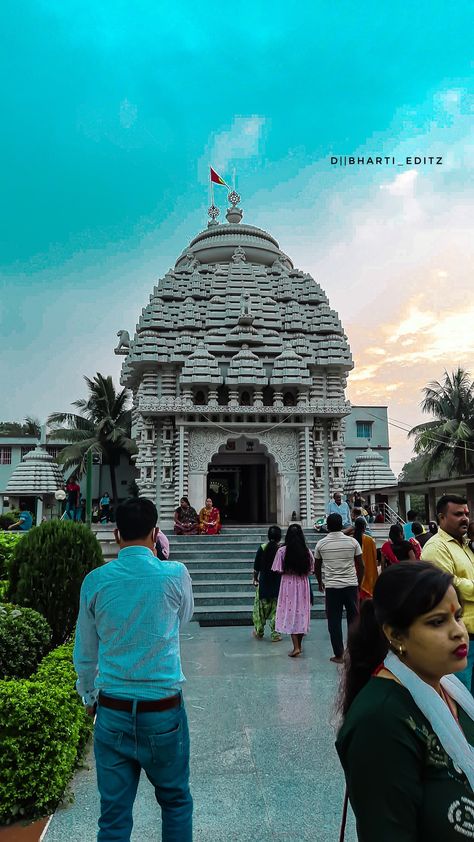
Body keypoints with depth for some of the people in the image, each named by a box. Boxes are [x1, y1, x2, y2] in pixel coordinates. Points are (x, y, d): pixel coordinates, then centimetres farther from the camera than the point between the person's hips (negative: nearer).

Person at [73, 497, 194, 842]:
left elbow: (85, 654, 5)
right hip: (164, 710, -1)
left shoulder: (95, 581, -6)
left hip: (112, 712, 2)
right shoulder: (175, 575, -12)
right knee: (175, 801, 19)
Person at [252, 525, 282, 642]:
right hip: (279, 582, -1)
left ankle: (259, 632, 25)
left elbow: (256, 567, 0)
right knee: (276, 608, 7)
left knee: (260, 607, 14)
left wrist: (255, 579, 14)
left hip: (264, 581, 1)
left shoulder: (262, 548, -6)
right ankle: (275, 634, 9)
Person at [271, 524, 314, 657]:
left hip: (288, 584, -3)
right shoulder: (307, 551, -6)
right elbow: (311, 570, 1)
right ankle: (299, 644, 27)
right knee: (302, 612, 14)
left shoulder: (282, 551, -12)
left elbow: (278, 571, -9)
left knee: (290, 613, 2)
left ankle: (296, 647, -6)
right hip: (303, 584, 3)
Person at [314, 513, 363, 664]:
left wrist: (320, 583, 27)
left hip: (331, 586, -1)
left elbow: (317, 567, 10)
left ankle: (338, 655, 9)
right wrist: (359, 583, 18)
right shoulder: (352, 541, 0)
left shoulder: (321, 544, -1)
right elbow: (360, 565, 4)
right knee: (353, 618, 11)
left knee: (334, 621, 6)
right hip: (351, 584, 1)